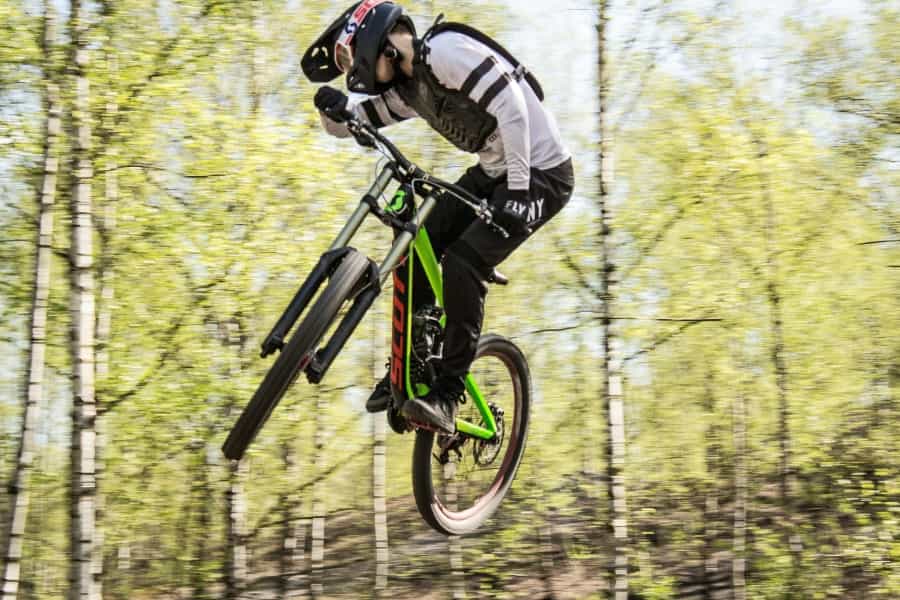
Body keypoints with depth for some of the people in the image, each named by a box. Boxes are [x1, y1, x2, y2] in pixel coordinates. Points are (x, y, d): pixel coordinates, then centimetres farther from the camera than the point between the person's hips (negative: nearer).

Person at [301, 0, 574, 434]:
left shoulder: (445, 50, -20)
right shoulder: (407, 87, 9)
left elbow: (510, 105, -27)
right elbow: (350, 122, 13)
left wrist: (517, 190, -30)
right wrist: (332, 105, -11)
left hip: (540, 174, -9)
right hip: (492, 172, 9)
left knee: (462, 263, -22)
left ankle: (447, 396, -17)